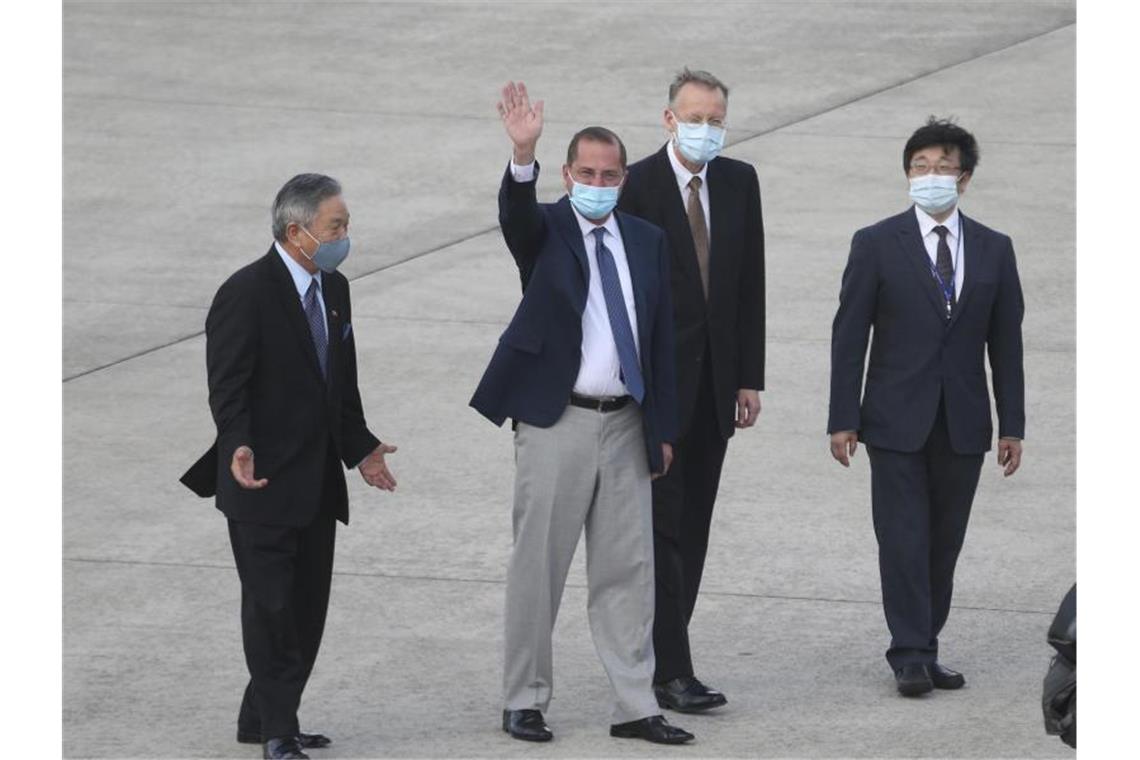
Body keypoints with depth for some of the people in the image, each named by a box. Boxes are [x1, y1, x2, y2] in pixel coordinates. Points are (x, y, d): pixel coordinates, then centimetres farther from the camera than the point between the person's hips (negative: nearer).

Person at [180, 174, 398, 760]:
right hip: (265, 484, -8)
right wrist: (238, 447, -32)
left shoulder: (334, 289, 12)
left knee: (307, 608, 11)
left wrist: (359, 448, 21)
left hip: (318, 485, 8)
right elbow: (227, 387, -18)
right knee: (271, 607, -5)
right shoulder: (246, 293, -14)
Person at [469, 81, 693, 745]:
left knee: (628, 567, 7)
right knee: (539, 565, 2)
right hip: (556, 422, -4)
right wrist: (524, 155, -46)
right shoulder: (546, 230, -2)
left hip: (626, 425, 4)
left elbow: (661, 338, 12)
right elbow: (515, 215, -27)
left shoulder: (647, 241, 10)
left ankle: (635, 705, 13)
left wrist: (663, 427, 9)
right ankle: (525, 702, 11)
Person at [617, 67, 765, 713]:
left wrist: (750, 378, 7)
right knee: (662, 523, -6)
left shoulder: (740, 182, 8)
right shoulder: (635, 186, -9)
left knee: (693, 525, 8)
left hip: (714, 379, 5)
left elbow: (751, 286, 10)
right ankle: (670, 671, -7)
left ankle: (654, 653, 16)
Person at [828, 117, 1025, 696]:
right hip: (897, 420, -3)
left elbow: (1005, 341, 9)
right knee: (903, 540, -6)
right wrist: (843, 419, -6)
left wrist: (1012, 425, 5)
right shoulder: (877, 245, -1)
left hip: (963, 425, 3)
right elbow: (848, 336, -1)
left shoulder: (993, 251, 7)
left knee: (944, 543, 6)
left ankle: (925, 652, 13)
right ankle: (910, 656, -3)